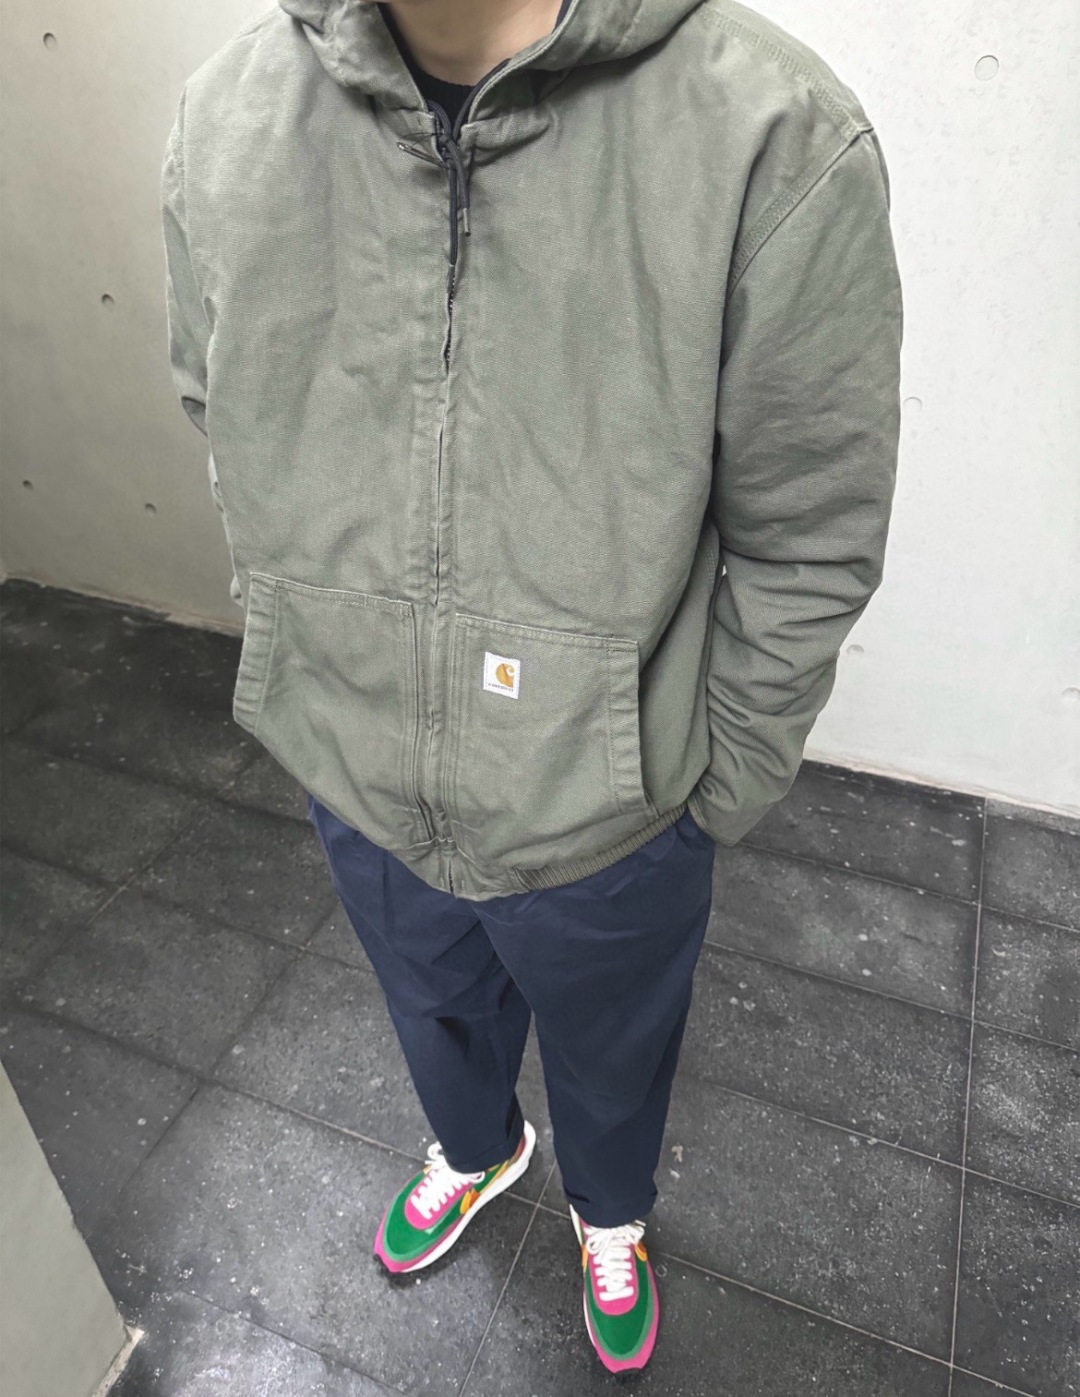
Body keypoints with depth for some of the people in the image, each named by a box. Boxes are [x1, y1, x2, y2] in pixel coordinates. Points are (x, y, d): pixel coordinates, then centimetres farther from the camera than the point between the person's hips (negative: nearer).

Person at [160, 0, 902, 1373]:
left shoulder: (776, 138, -24)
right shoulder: (223, 113, -10)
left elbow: (805, 552, -15)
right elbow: (225, 428, 4)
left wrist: (711, 799, -6)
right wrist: (305, 669, 7)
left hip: (602, 821, -3)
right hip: (355, 787, 4)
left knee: (609, 1053, 29)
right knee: (435, 1011, 34)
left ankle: (609, 1212, 67)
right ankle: (475, 1147, 72)